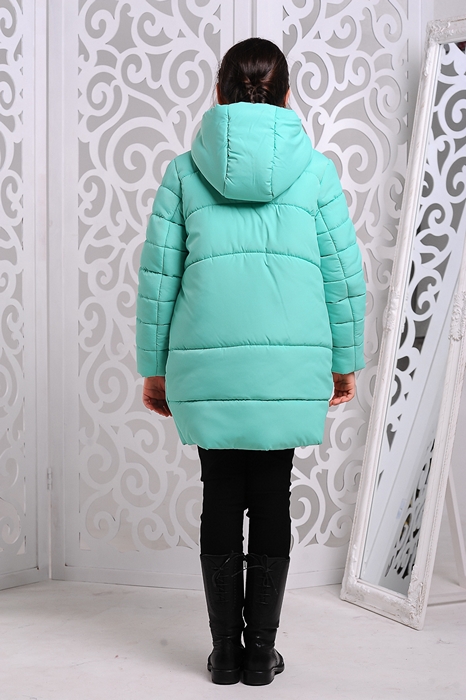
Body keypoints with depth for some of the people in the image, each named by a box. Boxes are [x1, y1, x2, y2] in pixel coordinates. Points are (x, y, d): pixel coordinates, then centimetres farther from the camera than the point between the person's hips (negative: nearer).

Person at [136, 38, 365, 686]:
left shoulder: (184, 170, 6)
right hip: (291, 362, 0)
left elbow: (157, 275, 5)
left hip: (206, 361, 1)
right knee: (272, 498, 8)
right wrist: (346, 361, 14)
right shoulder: (315, 168, 5)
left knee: (221, 497, 10)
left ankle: (226, 651, 15)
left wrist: (154, 367, 12)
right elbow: (345, 273, 5)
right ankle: (261, 652, 15)